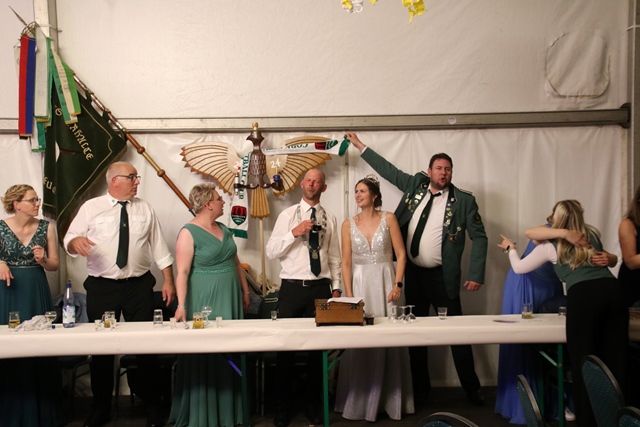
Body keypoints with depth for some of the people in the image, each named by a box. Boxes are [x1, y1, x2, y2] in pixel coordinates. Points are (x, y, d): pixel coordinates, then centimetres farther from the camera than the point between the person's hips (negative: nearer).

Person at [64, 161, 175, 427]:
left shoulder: (145, 209, 6)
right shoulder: (91, 208, 1)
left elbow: (159, 247, 7)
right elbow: (69, 241, 0)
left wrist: (168, 281, 2)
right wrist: (76, 241, -25)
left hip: (139, 286, 1)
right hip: (101, 287, -1)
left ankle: (153, 404, 21)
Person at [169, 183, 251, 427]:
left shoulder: (224, 230, 10)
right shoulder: (189, 233, -12)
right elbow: (182, 272, -18)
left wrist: (245, 291, 16)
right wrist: (181, 305, -25)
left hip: (229, 300, 7)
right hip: (204, 302, -7)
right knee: (203, 357, 2)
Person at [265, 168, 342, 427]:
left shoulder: (330, 219, 8)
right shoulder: (287, 215, 2)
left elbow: (334, 257, 10)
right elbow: (271, 252, -4)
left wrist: (336, 287, 5)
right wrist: (294, 233, -16)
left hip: (320, 288, 2)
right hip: (292, 287, -1)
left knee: (318, 346, 8)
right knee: (285, 345, 2)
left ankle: (313, 402, 24)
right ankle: (283, 405, 17)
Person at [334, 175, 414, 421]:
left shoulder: (388, 219, 0)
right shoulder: (349, 224, 4)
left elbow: (401, 254, -2)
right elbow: (346, 263, 3)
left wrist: (398, 284, -12)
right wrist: (349, 294, -5)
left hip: (386, 283, -1)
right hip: (360, 284, 1)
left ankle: (391, 400, 18)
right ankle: (360, 401, 14)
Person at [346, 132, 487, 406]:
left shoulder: (463, 200, -5)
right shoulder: (416, 185, 4)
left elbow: (479, 237, -4)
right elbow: (388, 170, 13)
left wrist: (476, 274, -11)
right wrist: (360, 146, 16)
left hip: (442, 276, -4)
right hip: (413, 272, 4)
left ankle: (471, 388, 17)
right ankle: (420, 387, 26)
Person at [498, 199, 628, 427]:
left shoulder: (550, 246, 14)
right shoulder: (593, 234, 23)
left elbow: (519, 267, 27)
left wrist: (510, 248, 43)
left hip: (583, 295, -4)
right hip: (613, 289, 4)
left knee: (583, 361, 4)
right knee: (614, 358, 9)